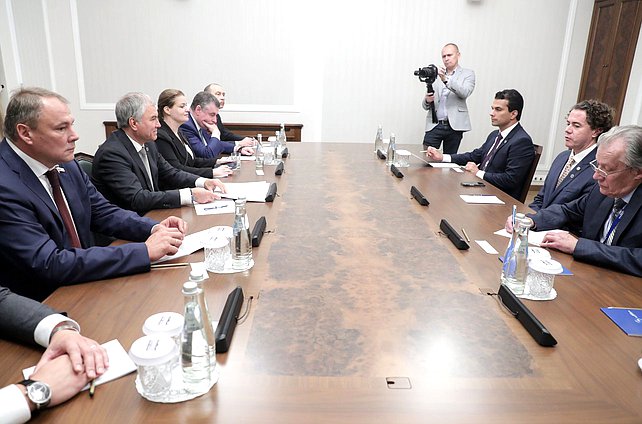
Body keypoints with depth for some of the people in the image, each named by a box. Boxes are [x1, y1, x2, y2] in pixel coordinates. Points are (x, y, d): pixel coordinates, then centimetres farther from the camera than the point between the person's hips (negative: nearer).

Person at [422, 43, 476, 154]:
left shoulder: (468, 74, 9)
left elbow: (464, 93, -12)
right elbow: (425, 106, 14)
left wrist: (446, 79, -24)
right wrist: (427, 100, -11)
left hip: (454, 126, -1)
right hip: (434, 125, 2)